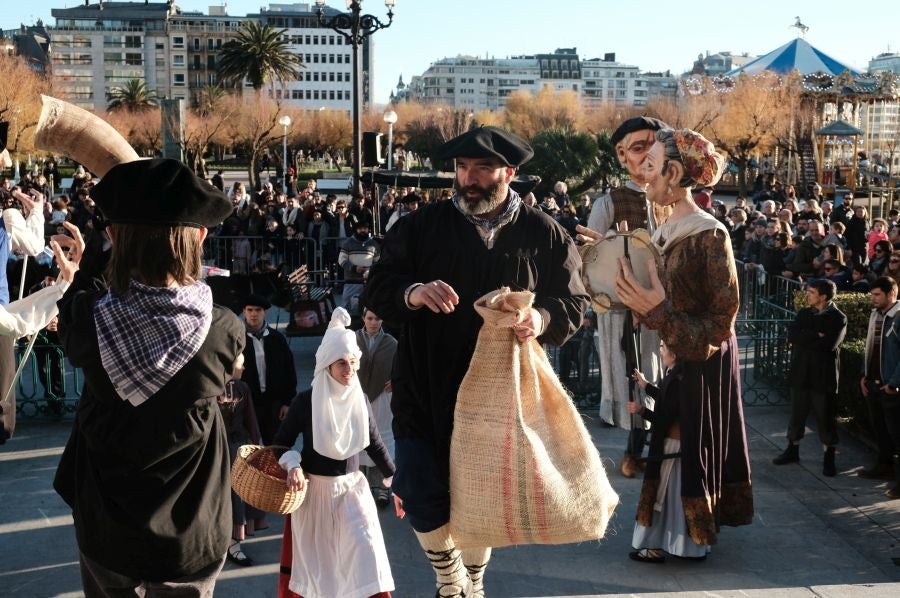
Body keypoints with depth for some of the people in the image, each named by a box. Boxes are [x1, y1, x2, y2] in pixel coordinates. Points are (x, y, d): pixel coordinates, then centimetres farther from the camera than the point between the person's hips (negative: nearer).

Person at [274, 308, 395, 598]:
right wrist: (292, 465, -22)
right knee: (313, 561, 7)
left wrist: (396, 483, 10)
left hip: (351, 487, 2)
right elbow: (281, 442, -2)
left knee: (366, 547, -14)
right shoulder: (307, 400, -11)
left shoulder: (360, 400, -1)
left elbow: (375, 445, 9)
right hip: (313, 490, -2)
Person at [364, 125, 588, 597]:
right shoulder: (421, 227, -1)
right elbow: (376, 290, -3)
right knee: (422, 499, -1)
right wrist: (411, 293, -25)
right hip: (426, 388, 0)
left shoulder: (544, 234, 0)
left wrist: (543, 319, -18)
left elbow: (574, 302, 4)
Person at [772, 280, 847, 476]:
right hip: (801, 372, 5)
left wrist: (804, 338, -11)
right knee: (797, 413, 13)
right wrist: (816, 337, -15)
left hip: (823, 375, -5)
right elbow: (791, 335, -5)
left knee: (825, 417, 2)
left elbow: (829, 344, -21)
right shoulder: (804, 313, 9)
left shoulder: (838, 318, -7)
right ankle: (792, 450, 27)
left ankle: (829, 458, 12)